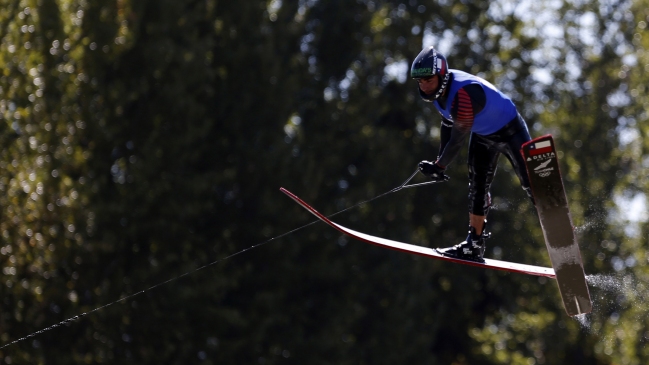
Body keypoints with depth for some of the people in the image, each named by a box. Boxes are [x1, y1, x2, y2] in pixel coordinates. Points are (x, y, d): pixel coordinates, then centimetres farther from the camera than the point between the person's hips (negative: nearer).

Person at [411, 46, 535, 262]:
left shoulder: (464, 94, -39)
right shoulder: (439, 89, -10)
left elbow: (458, 139, -31)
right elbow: (448, 123, 6)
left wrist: (439, 166, -18)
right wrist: (440, 162, 8)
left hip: (510, 132, -9)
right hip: (482, 135, 9)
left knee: (532, 185, -8)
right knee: (477, 187, 5)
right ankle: (475, 244, 10)